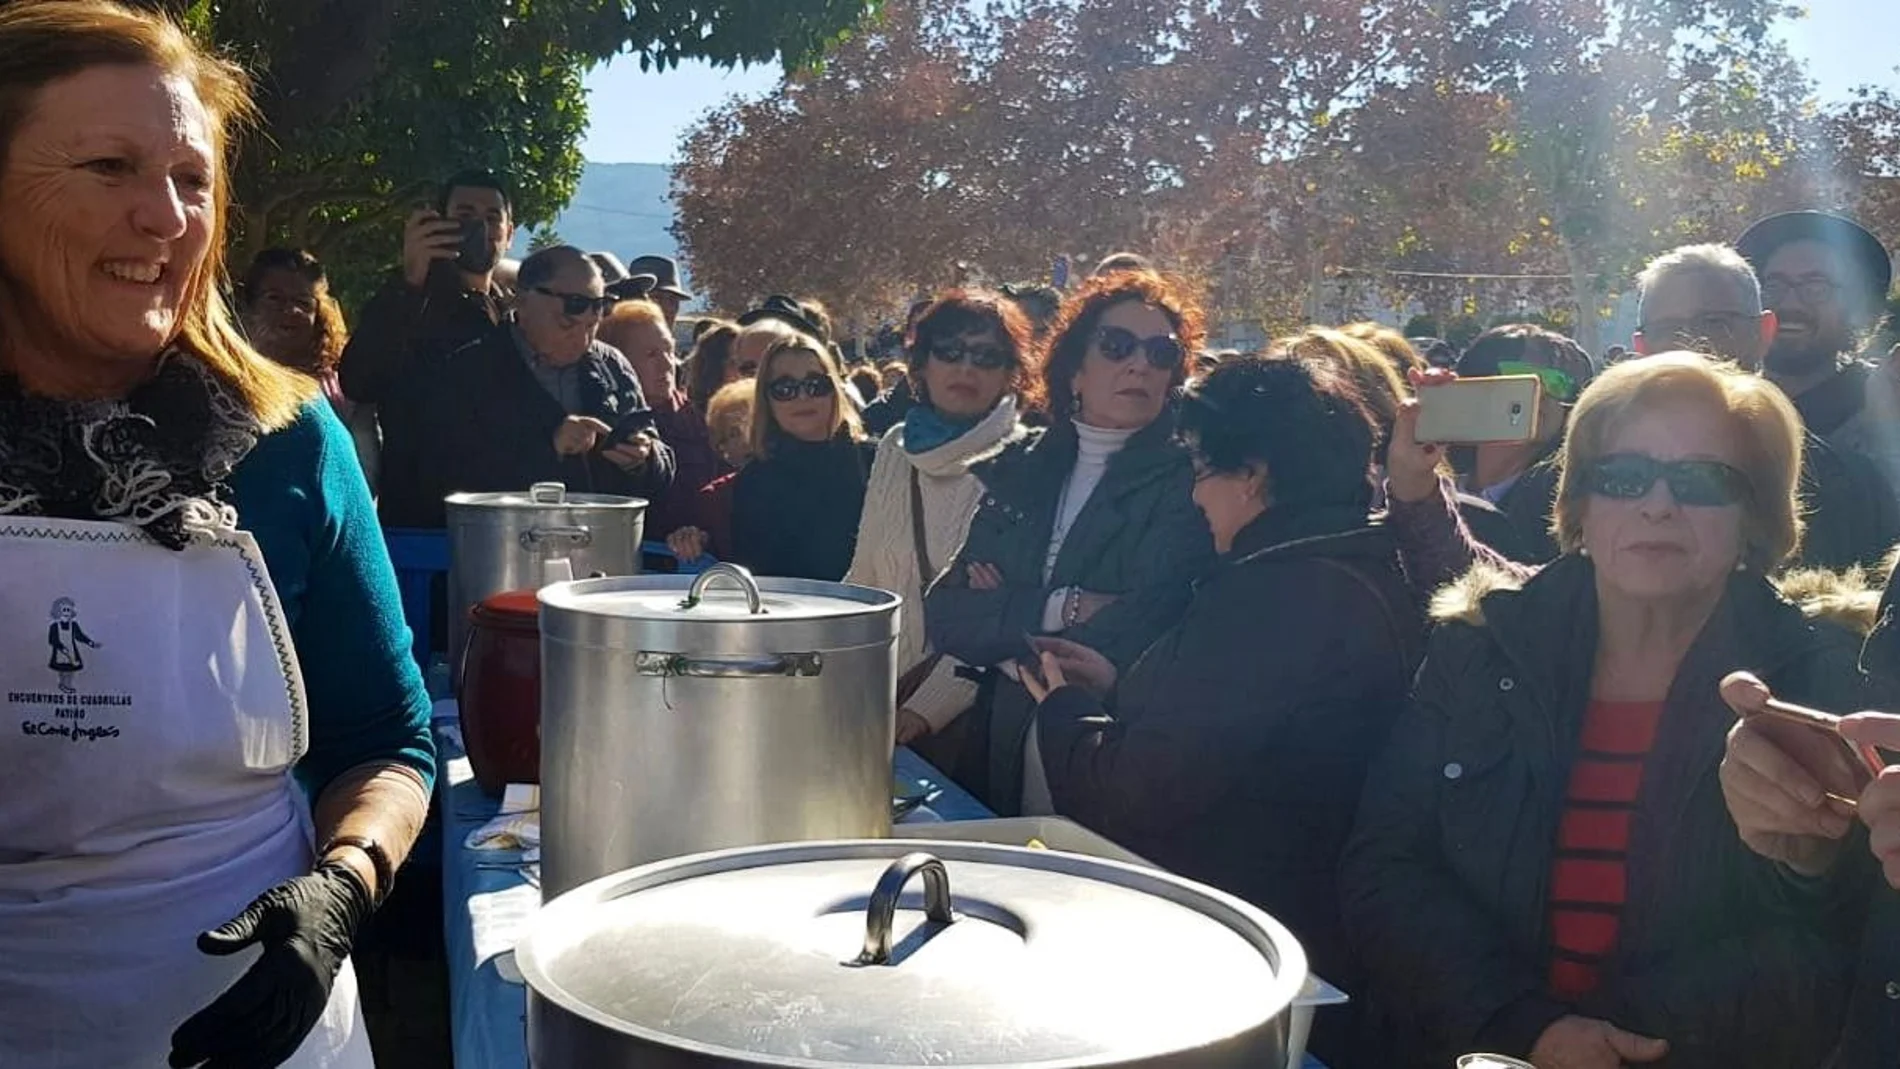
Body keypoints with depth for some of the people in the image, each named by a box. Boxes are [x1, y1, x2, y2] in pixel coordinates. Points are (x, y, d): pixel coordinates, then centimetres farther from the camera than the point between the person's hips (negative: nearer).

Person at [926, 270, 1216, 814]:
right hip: (1007, 764, 4)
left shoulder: (1185, 480, -8)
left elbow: (1141, 635, -21)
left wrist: (1007, 617, -6)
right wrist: (1060, 608, -16)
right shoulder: (1023, 471, 7)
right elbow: (945, 616, -1)